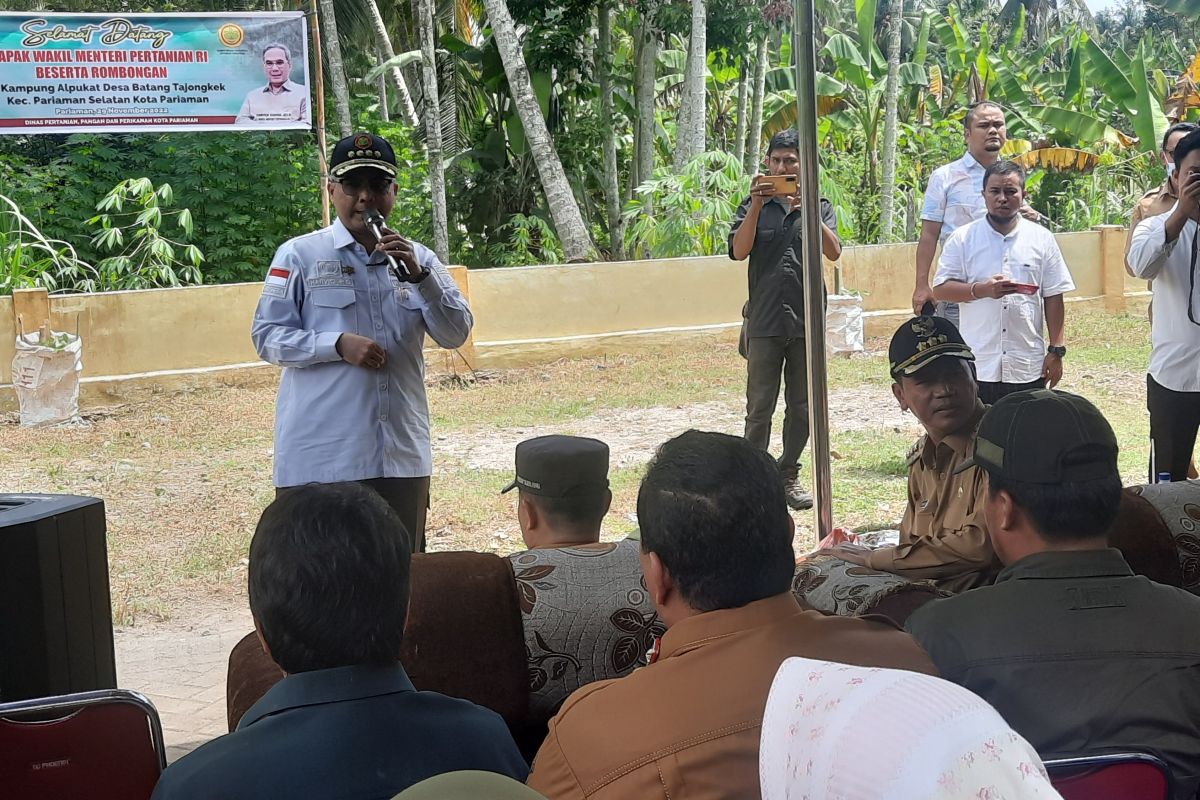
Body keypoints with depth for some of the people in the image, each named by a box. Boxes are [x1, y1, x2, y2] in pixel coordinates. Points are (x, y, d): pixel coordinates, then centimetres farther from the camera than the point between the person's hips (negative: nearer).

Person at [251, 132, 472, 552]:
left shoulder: (418, 258, 11)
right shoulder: (298, 255, 1)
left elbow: (456, 333, 3)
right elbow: (267, 337, -4)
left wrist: (419, 275, -12)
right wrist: (338, 345, -17)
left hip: (403, 454, 4)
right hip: (320, 456, -4)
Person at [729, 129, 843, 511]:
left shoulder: (819, 207, 8)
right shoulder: (754, 206, 7)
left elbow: (833, 252, -8)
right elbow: (738, 251, -7)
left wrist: (806, 208, -17)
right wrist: (757, 206, -15)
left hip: (807, 320, 2)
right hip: (764, 320, -1)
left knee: (802, 407, 8)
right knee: (759, 407, -2)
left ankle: (788, 476, 20)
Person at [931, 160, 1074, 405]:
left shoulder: (1042, 239, 5)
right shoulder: (963, 238, 2)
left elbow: (1053, 298, 6)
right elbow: (941, 289, -2)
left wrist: (1056, 351, 2)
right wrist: (983, 290, -18)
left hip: (1028, 367, 1)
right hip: (977, 366, -1)